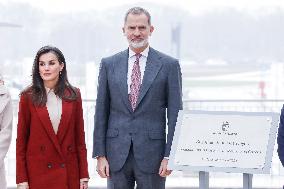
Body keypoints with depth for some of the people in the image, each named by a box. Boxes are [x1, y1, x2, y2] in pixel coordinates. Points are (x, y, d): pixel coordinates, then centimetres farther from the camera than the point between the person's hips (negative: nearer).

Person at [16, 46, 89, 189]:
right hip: (38, 172, -1)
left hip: (68, 172, 2)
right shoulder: (28, 97, -1)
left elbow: (80, 137, 6)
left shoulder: (73, 95, 4)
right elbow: (21, 139, 0)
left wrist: (84, 175, 1)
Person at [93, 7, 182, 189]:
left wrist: (169, 156, -7)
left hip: (152, 153, -2)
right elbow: (101, 112, 8)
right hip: (116, 153, 2)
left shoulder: (169, 65, 1)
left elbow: (175, 114, 0)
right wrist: (100, 155, 1)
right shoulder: (109, 64, 8)